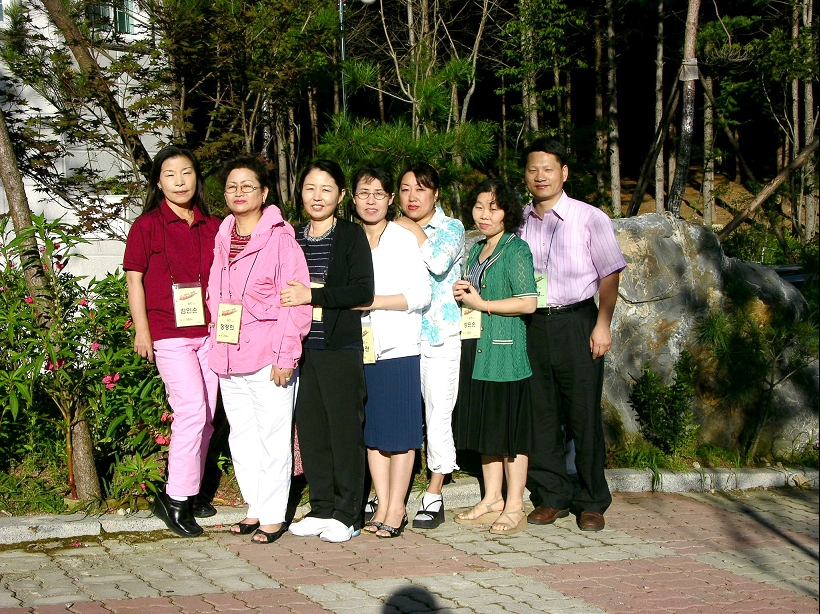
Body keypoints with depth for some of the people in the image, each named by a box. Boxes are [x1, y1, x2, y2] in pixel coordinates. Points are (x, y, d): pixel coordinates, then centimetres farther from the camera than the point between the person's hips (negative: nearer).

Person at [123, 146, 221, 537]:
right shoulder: (147, 225, -1)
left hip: (208, 332, 5)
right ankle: (174, 499, -6)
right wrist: (142, 330, -8)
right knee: (191, 409, -15)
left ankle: (191, 493, 18)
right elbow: (134, 279, -2)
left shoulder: (212, 227, 10)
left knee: (205, 416, 6)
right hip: (168, 333, -5)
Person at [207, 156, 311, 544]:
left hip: (267, 357, -7)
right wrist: (217, 345, 14)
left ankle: (274, 516, 9)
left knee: (272, 437, 0)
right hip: (228, 357, 7)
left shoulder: (279, 237, -8)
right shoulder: (223, 238, 12)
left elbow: (295, 301, -11)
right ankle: (255, 508, 24)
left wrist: (286, 355, -14)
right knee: (242, 437, 13)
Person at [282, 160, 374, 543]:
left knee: (345, 426, -2)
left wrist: (312, 295, -16)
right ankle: (322, 509, 17)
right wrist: (288, 296, 3)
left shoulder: (352, 235, -1)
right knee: (310, 427, 6)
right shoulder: (294, 238, 14)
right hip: (302, 346, 5)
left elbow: (363, 291, -11)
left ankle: (346, 514, 5)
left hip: (341, 346, -5)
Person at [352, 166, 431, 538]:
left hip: (399, 346, -4)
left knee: (400, 429, -3)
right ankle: (382, 504, 14)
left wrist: (375, 301, -14)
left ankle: (396, 507, 5)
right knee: (371, 430, 6)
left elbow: (422, 293, -8)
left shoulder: (404, 239, -1)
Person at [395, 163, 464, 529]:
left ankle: (434, 499, 8)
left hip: (440, 337, -4)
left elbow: (439, 262, -18)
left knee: (437, 416, -1)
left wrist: (415, 232, -8)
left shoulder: (452, 228, 3)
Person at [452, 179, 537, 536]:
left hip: (506, 351, -8)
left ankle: (514, 507, 3)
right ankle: (492, 500, 20)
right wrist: (461, 294, 7)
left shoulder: (516, 249, -8)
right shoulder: (477, 250, 17)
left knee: (510, 428, -3)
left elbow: (527, 303, -17)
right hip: (478, 350, 8)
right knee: (485, 426, 12)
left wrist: (480, 303, -12)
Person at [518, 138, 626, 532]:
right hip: (532, 325, 4)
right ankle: (551, 496, 17)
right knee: (540, 414, 6)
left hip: (575, 322, -4)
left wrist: (602, 325, -10)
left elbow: (609, 274, -2)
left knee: (584, 415, -1)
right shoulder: (519, 222, 10)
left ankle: (591, 503, 9)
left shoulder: (589, 218, -1)